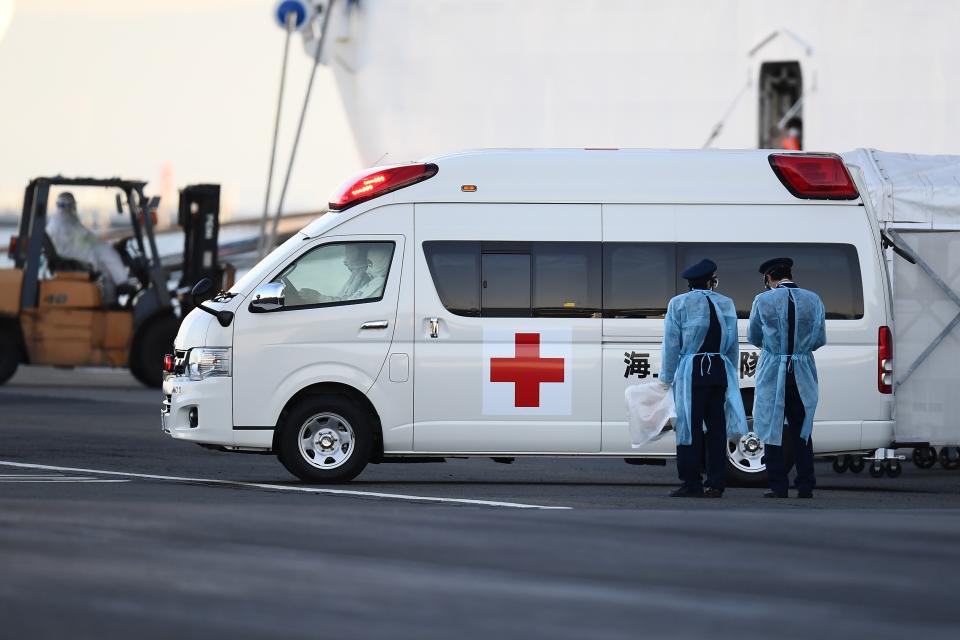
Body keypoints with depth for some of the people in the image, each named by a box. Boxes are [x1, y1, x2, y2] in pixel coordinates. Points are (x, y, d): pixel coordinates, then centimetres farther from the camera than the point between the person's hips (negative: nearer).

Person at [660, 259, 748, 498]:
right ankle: (716, 484, 6)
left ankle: (691, 484, -4)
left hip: (691, 371, -3)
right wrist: (730, 374, 19)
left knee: (691, 428, -2)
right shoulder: (726, 304, 9)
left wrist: (667, 377, 4)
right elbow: (734, 344, 11)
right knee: (717, 428, 6)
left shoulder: (679, 303, 0)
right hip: (720, 370, 3)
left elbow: (672, 343, -1)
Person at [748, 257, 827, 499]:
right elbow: (820, 339, 7)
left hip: (772, 373, -3)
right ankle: (805, 486, 11)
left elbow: (753, 337, 6)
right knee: (801, 431, 13)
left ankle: (778, 487, 3)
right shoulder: (813, 300, 0)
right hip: (803, 374, 3)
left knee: (772, 430, 5)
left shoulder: (763, 301, -8)